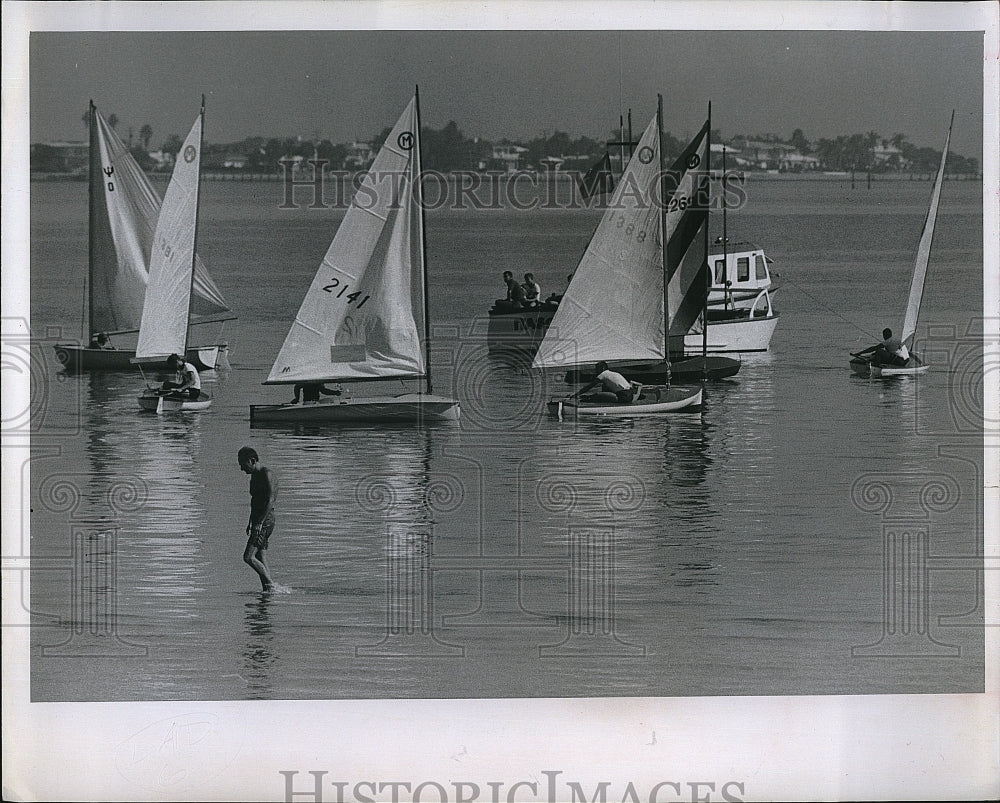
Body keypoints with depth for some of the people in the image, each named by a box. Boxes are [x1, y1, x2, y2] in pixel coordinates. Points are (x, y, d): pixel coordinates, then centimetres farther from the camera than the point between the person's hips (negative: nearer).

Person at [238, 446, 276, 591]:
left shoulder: (266, 475, -13)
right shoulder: (255, 476, 17)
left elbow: (270, 500, -21)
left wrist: (260, 522, -25)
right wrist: (251, 522, 27)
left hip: (265, 520, -10)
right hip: (258, 520, 10)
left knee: (248, 557, -15)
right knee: (259, 558, 9)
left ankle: (271, 585, -13)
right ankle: (268, 590, 10)